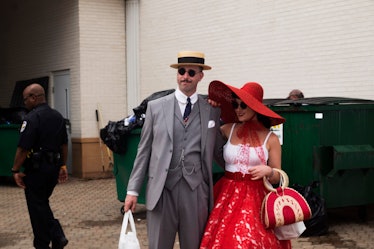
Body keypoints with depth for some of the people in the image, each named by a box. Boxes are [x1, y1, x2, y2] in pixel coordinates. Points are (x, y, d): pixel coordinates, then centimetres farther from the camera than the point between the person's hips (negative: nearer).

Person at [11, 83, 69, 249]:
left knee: (37, 207, 4)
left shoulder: (32, 118, -16)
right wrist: (63, 165, 20)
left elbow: (23, 148, -19)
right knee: (43, 203, 20)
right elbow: (64, 144, 14)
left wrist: (16, 170, -11)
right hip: (54, 167, 8)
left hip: (36, 168, -8)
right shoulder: (58, 116, 9)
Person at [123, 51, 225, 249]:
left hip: (196, 190, 1)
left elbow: (217, 150, 15)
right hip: (162, 188, -1)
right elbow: (144, 150, 6)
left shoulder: (212, 110, 7)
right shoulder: (155, 107, 6)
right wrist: (133, 190, 3)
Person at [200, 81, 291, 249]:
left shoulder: (270, 139, -1)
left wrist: (267, 171, -18)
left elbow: (276, 178, 3)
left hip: (256, 199, -2)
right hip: (227, 196, 2)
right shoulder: (228, 129, 5)